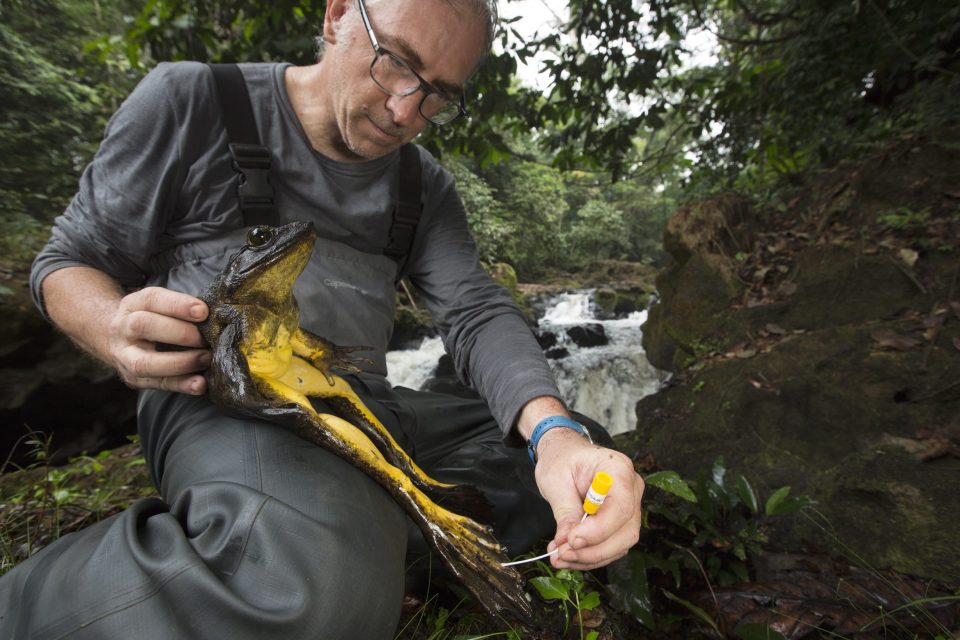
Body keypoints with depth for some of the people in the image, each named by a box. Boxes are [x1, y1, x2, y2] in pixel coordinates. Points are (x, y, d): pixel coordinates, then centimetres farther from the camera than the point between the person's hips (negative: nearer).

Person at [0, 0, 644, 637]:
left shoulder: (425, 186, 11)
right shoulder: (190, 101, 3)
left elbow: (477, 312, -2)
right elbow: (69, 262, 7)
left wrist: (555, 434, -21)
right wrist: (119, 332, -19)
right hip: (223, 394, -4)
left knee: (588, 457, 2)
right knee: (325, 581, -37)